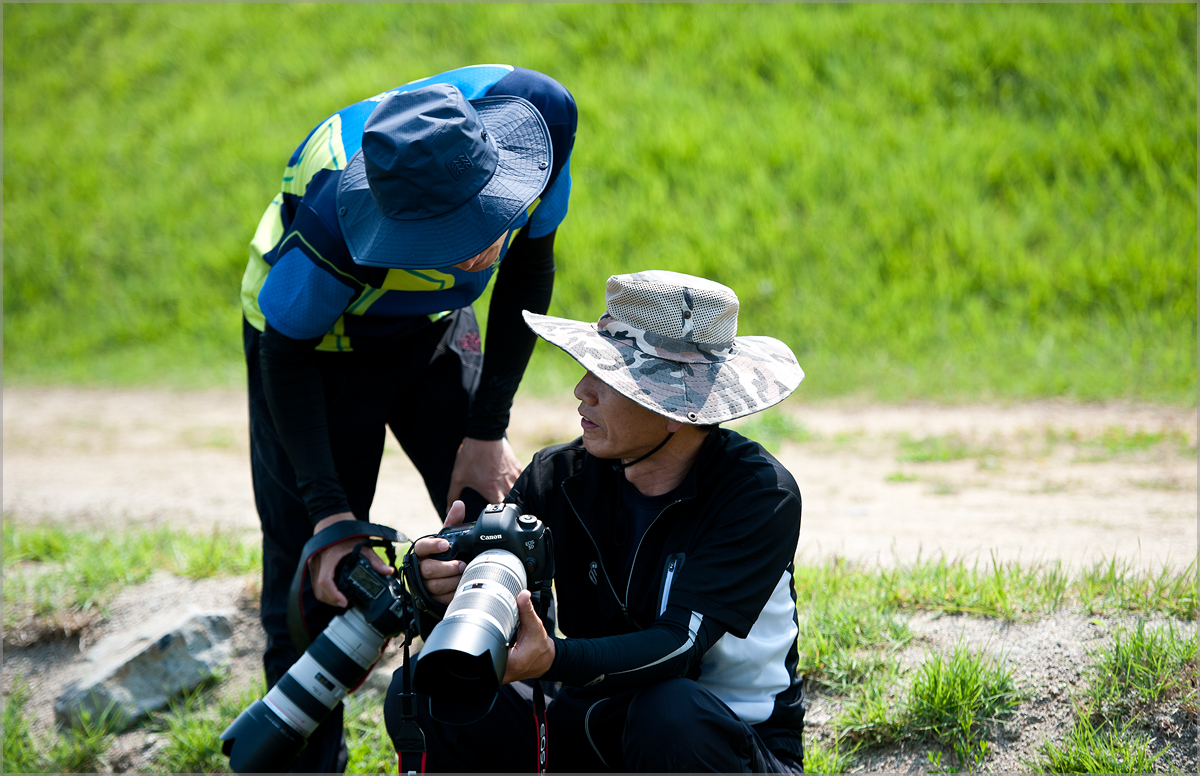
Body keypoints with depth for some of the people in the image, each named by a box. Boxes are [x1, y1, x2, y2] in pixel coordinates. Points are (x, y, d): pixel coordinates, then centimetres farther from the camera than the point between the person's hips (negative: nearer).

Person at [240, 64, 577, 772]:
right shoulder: (336, 215, -42)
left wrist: (488, 429, -10)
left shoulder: (538, 111, -30)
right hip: (320, 342, -4)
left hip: (434, 330, 4)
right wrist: (330, 511, -26)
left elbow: (529, 264, -10)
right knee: (316, 576, -5)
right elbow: (285, 355, -22)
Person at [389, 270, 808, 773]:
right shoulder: (559, 478, -6)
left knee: (672, 715, -38)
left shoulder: (761, 494, -18)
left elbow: (678, 643, -29)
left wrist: (553, 659, -48)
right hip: (598, 725, 4)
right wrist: (446, 584, -37)